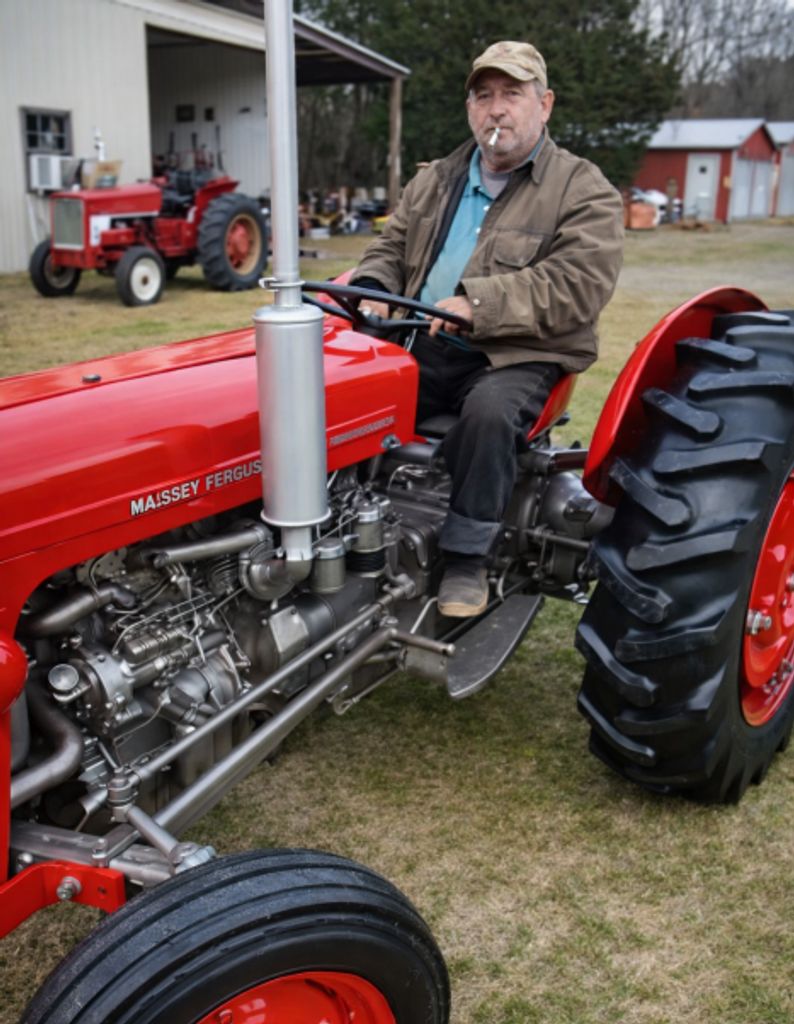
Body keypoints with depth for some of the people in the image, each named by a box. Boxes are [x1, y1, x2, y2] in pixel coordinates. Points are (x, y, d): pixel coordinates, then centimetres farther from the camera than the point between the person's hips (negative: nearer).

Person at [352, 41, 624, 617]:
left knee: (490, 410, -36)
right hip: (426, 350, 5)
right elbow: (390, 250, 21)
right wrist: (375, 290, -5)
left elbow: (578, 285, -15)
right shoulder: (434, 182, 18)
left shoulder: (584, 192, -1)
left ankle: (468, 555, -20)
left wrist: (478, 302, -26)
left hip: (518, 358, -4)